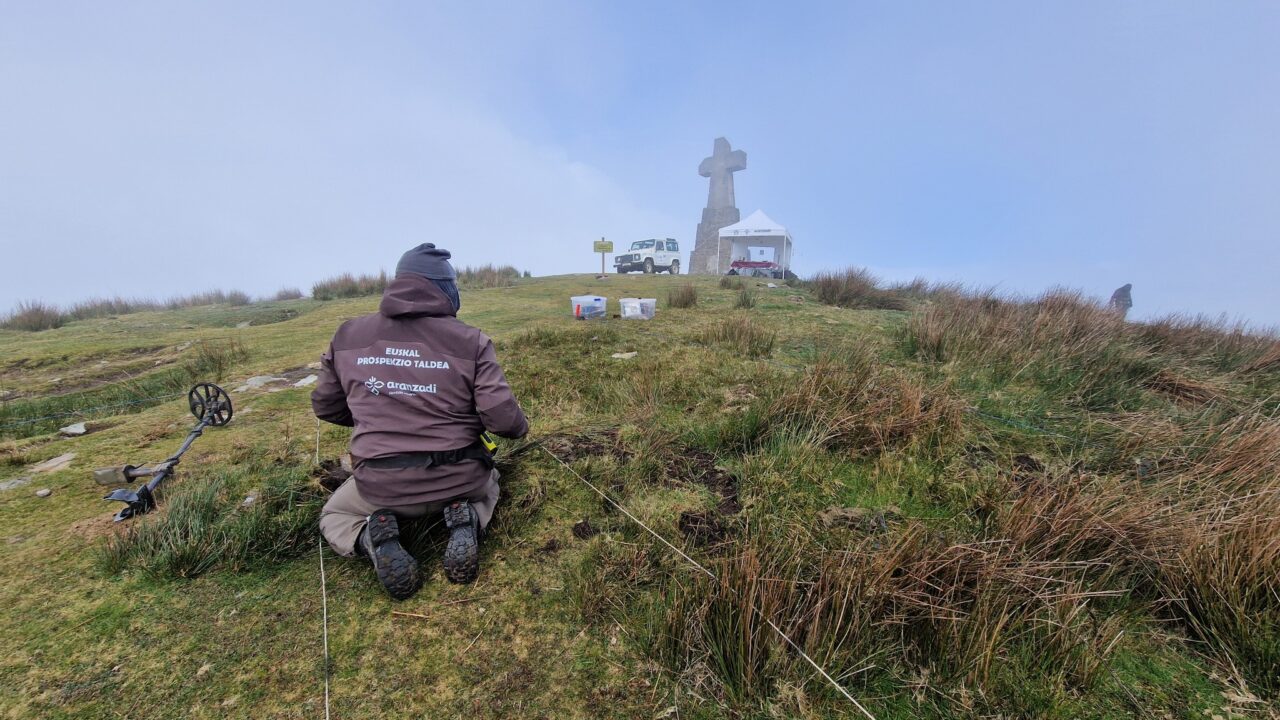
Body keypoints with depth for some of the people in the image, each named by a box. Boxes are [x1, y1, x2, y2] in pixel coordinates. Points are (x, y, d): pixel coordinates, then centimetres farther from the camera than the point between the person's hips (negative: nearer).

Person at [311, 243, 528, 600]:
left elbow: (325, 406, 13)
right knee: (487, 481, 36)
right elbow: (502, 417, -14)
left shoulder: (348, 335, 1)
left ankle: (375, 540, -2)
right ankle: (467, 522, 1)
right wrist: (521, 427, 9)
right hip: (457, 478, 0)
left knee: (334, 516, 33)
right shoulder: (469, 340, -10)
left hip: (381, 486, 1)